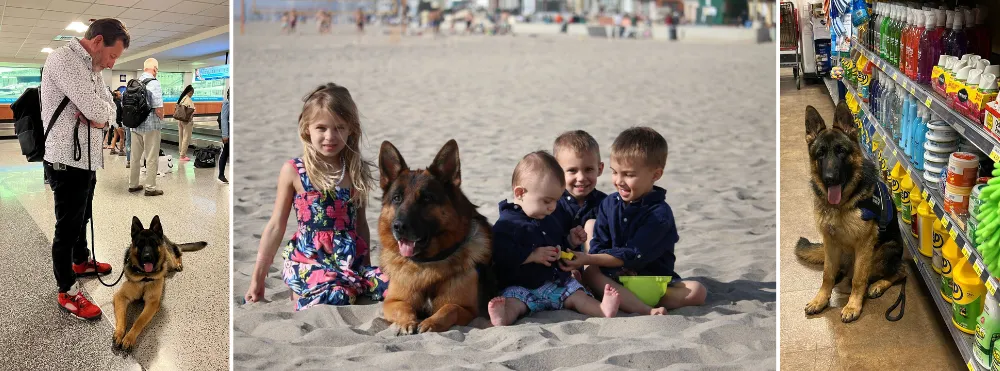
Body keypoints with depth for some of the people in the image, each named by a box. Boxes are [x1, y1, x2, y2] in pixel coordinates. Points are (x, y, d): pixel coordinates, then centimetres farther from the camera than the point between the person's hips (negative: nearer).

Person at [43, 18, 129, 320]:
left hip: (88, 158, 9)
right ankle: (67, 293, 8)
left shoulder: (93, 69, 12)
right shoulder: (62, 59, -19)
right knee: (67, 227, 0)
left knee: (82, 218, 26)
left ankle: (81, 262, 45)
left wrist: (101, 118, -12)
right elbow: (95, 109, -25)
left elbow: (108, 110, 10)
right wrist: (99, 113, -3)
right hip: (67, 161, -9)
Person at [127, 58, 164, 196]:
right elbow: (158, 108, -19)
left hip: (135, 125, 6)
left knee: (135, 156, 15)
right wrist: (161, 118, 1)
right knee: (152, 158, 3)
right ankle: (150, 188, 7)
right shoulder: (154, 83, -15)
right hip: (150, 126, -6)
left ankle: (133, 184, 24)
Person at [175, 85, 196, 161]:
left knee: (181, 138, 15)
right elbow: (192, 111, -19)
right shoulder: (189, 100, -14)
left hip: (180, 120, 8)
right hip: (187, 121, -8)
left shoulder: (181, 99, 9)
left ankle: (181, 153, 24)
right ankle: (183, 155, -4)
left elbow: (177, 109, 11)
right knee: (186, 138, -3)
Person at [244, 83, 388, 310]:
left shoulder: (357, 171, 7)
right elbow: (276, 226, 4)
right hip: (310, 260, -5)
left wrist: (366, 266, 20)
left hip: (353, 260, 5)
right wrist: (258, 277, 5)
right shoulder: (293, 171, -2)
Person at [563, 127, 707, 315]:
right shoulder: (609, 204, 5)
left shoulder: (659, 213, -11)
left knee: (697, 291, -25)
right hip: (615, 279, 2)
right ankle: (648, 311, -43)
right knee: (590, 273, -28)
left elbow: (633, 254, -19)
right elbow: (598, 245, -1)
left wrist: (588, 259, -25)